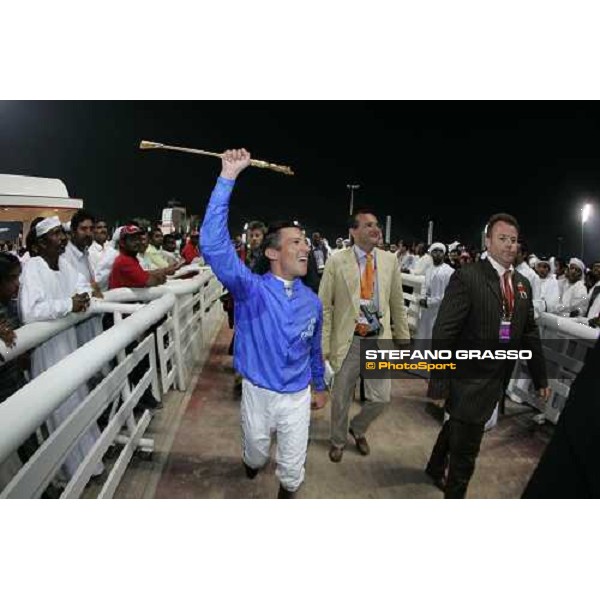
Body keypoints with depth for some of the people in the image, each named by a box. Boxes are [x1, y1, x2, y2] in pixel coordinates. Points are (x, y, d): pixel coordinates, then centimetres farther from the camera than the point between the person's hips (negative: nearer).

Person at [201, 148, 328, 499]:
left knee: (293, 470, 15)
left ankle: (287, 494, 47)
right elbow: (213, 245, -33)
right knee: (256, 456, 27)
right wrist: (228, 178, -37)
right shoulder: (251, 289, -19)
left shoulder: (312, 302, -7)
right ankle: (252, 465, 63)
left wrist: (320, 386, 19)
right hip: (258, 393, -1)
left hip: (298, 397, 2)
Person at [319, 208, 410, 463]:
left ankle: (358, 429, 38)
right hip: (348, 340, -2)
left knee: (380, 397, 6)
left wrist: (403, 339, 10)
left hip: (379, 339, 2)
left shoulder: (390, 260, 2)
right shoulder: (337, 261, -7)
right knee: (341, 397, 13)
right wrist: (323, 346, -8)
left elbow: (397, 304, 9)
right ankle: (338, 440, 41)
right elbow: (324, 306, -5)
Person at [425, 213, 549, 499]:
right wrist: (438, 380, -20)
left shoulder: (523, 284, 6)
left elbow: (529, 333, 12)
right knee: (465, 449, 6)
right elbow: (443, 332, -19)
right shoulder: (467, 277, -16)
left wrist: (540, 378, 13)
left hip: (497, 380, 7)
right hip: (470, 379, -7)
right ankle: (454, 494, 32)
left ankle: (435, 469, 52)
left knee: (456, 427, 27)